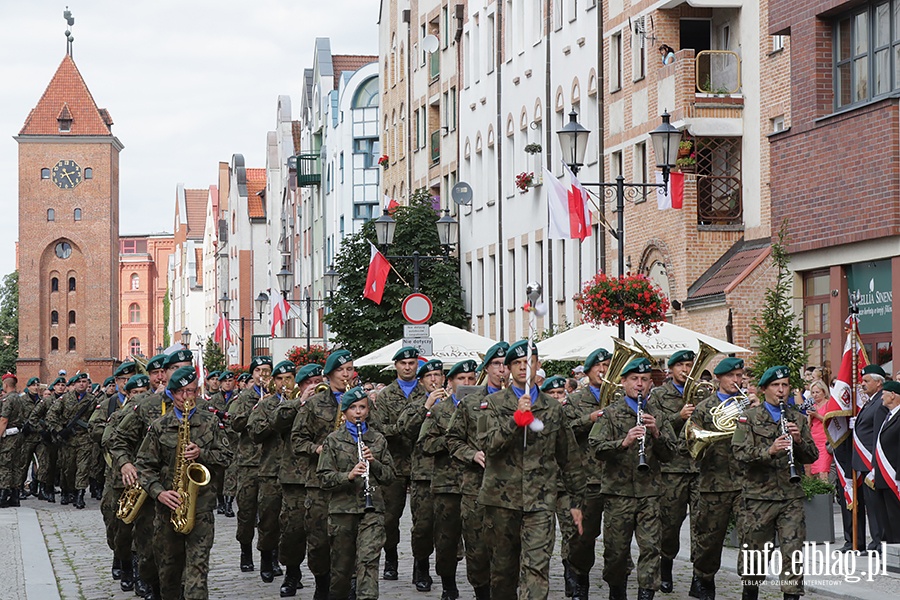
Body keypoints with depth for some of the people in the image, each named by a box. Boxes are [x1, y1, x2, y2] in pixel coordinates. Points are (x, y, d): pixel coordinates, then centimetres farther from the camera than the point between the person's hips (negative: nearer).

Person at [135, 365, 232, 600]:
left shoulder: (210, 422, 7)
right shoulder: (159, 427, 5)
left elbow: (226, 455, 7)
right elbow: (144, 465, 3)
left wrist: (202, 453, -12)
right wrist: (159, 492, -12)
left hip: (201, 503, -1)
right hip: (168, 503, 1)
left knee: (197, 564, -11)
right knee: (169, 565, 12)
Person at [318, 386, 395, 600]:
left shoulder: (378, 439, 11)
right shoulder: (333, 440, 5)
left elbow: (389, 474, 12)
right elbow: (324, 477, -2)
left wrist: (373, 462, -7)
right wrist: (349, 475, -19)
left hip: (372, 509, 0)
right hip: (342, 508, 0)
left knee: (369, 559, -16)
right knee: (342, 565, 8)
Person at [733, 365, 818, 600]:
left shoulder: (798, 418, 14)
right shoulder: (749, 417, 3)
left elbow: (812, 456, 10)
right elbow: (740, 452, -9)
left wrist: (799, 440, -10)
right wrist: (769, 451, -25)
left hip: (791, 495, 2)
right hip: (758, 495, -2)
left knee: (793, 551, -6)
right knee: (755, 550, 5)